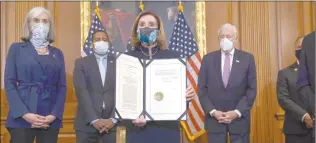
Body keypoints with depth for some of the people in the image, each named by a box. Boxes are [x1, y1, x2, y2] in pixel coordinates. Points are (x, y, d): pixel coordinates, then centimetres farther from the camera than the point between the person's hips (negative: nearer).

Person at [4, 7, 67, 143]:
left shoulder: (57, 53, 14)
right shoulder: (17, 48, 7)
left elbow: (62, 87, 8)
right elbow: (9, 83, -1)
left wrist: (55, 114, -7)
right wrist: (24, 113, -13)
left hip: (50, 119, 2)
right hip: (22, 117, -2)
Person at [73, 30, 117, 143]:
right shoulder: (81, 63, 5)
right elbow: (82, 92, -6)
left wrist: (113, 119, -11)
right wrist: (94, 120, -15)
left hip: (113, 122, 1)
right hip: (87, 122, 0)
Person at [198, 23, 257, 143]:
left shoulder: (247, 58, 1)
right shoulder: (208, 59, 4)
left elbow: (252, 89, -1)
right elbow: (202, 89, 3)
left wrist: (237, 112, -10)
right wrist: (212, 111, -9)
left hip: (239, 117, 0)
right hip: (214, 118, 1)